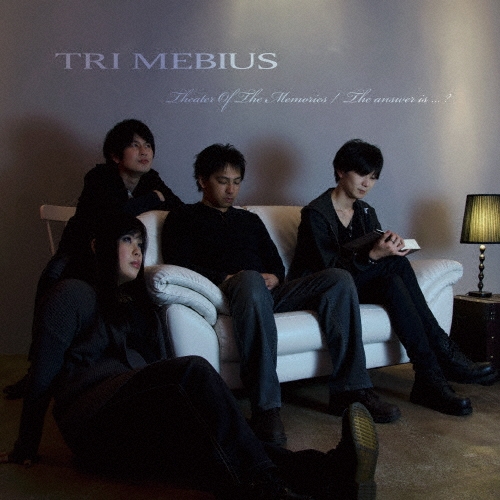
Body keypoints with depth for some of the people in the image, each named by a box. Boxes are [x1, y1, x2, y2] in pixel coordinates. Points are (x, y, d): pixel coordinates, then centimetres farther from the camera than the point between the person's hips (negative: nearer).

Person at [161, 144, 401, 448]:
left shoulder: (250, 220, 32)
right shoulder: (183, 219, 15)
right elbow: (180, 266, -2)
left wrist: (274, 277, -2)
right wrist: (226, 279, -15)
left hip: (270, 293, 6)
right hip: (231, 294, -6)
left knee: (338, 279, -16)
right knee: (250, 280, -42)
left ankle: (350, 390, -21)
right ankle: (265, 408, -45)